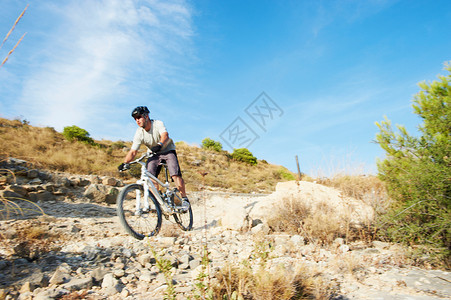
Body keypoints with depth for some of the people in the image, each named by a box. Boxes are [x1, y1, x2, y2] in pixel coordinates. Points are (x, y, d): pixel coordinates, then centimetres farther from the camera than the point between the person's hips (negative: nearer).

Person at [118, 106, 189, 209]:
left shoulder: (158, 124, -21)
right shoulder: (139, 133, -13)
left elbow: (165, 135, -40)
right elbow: (133, 152, -17)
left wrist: (159, 145, -61)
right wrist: (124, 163, -33)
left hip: (168, 150, -3)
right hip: (154, 154, 4)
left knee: (175, 174, -22)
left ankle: (184, 198, -7)